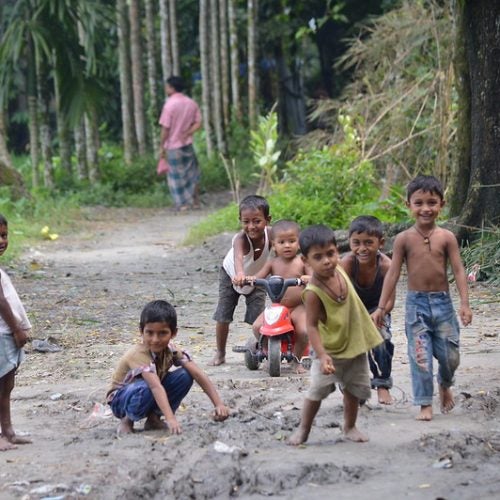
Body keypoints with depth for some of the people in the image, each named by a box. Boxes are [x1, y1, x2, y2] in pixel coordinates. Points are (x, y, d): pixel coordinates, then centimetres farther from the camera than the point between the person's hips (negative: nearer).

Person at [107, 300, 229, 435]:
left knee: (185, 376, -15)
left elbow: (199, 374, -19)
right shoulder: (138, 354, -34)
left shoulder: (170, 350, -16)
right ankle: (127, 421, -9)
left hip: (153, 398, 6)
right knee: (145, 388, -39)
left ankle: (154, 418, -3)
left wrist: (219, 404, -28)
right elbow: (156, 386, -47)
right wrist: (170, 419, -58)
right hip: (121, 400, -6)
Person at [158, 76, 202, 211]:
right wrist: (187, 134, -5)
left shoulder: (170, 104, -17)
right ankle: (195, 201, 22)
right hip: (187, 144, 5)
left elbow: (165, 128, -16)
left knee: (176, 175, 4)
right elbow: (198, 123, 0)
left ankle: (183, 204, 5)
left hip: (173, 145, -5)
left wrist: (161, 146, -9)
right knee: (192, 172, 17)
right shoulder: (191, 103, 3)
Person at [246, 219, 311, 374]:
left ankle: (297, 360, 2)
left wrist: (308, 278, -32)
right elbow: (258, 277, 0)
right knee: (257, 326, -19)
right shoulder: (272, 263, 4)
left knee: (303, 331, -28)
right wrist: (250, 278, -23)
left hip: (298, 307, -2)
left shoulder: (302, 262, -1)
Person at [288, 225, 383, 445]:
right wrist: (322, 355, -36)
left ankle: (350, 427, 32)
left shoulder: (339, 270, -8)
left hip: (355, 344, 6)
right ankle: (303, 429, 9)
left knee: (354, 389, 15)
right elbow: (311, 326, -27)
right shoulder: (313, 292, -28)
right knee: (317, 389, -7)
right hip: (330, 349, -6)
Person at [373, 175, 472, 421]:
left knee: (449, 354, 8)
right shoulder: (404, 239, -3)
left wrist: (464, 303, -12)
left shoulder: (446, 237, -2)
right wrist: (381, 307, -3)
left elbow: (458, 271, -3)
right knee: (420, 356, -4)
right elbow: (393, 273, -1)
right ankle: (425, 404, 5)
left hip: (442, 301, 1)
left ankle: (445, 385, 39)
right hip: (416, 302, -1)